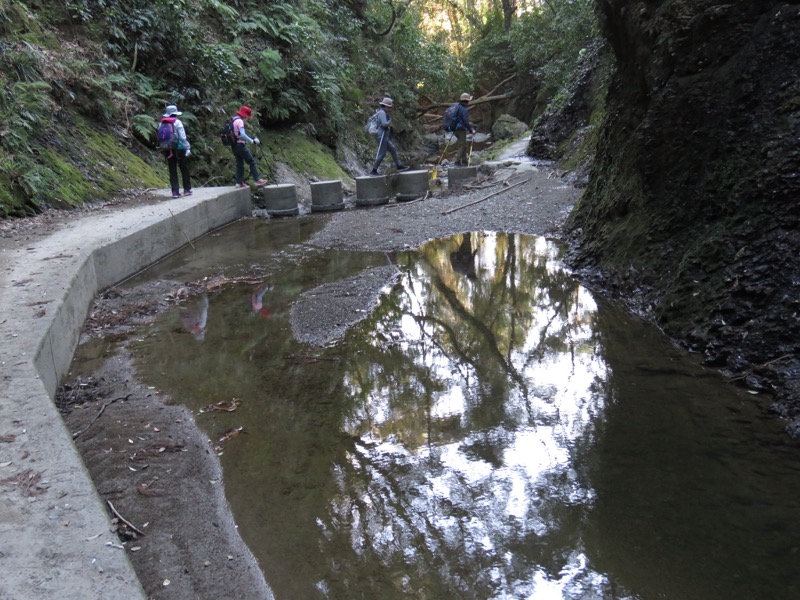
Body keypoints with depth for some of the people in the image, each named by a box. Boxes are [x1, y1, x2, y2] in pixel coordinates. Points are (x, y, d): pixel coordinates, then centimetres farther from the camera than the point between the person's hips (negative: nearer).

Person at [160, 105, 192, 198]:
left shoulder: (162, 124, 4)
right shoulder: (177, 122, -8)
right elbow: (183, 137, -12)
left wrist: (164, 150, 12)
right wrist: (187, 148, -6)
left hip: (168, 150, 3)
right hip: (179, 148, -3)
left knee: (172, 170, 7)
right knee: (184, 169, 11)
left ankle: (175, 191, 3)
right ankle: (187, 189, 13)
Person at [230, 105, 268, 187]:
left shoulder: (233, 121, 17)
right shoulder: (239, 121, -14)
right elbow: (242, 135, -26)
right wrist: (252, 141, -25)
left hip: (234, 146, 9)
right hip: (240, 145, -9)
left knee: (239, 164, 12)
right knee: (252, 162, -4)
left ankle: (239, 182, 10)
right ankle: (257, 180, -6)